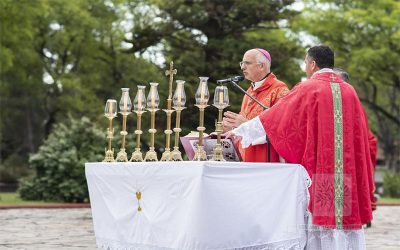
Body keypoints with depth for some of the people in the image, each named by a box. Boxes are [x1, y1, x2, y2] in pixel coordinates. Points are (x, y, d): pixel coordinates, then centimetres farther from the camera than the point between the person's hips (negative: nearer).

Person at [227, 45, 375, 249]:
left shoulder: (308, 89, -3)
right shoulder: (349, 91, 10)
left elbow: (273, 117, 1)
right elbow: (362, 135, 12)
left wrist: (239, 130, 11)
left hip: (317, 172, -4)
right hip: (348, 173, 4)